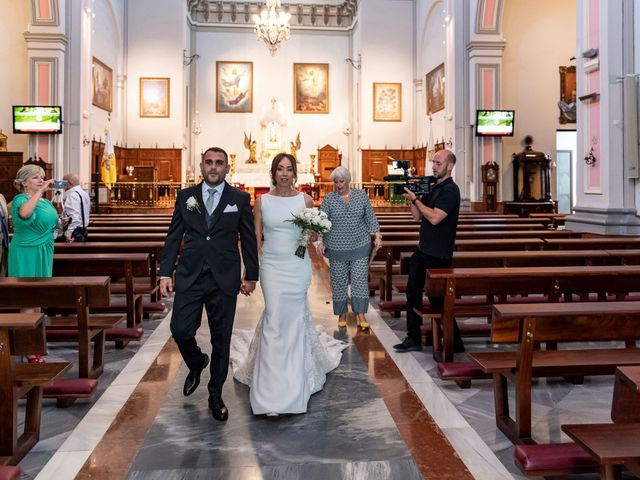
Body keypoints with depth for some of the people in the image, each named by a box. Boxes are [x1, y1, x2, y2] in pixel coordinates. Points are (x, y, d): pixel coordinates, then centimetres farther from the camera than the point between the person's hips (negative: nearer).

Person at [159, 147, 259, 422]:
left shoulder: (240, 199, 2)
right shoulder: (186, 197, 7)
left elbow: (249, 239, 6)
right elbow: (173, 237, 8)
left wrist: (251, 275, 5)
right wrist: (166, 273, 2)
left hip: (224, 279, -1)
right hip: (190, 277, 1)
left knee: (221, 340, 6)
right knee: (180, 330, -4)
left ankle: (216, 394, 23)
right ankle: (196, 363, 31)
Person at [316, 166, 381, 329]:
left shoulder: (361, 195, 3)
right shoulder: (329, 199, -1)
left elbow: (370, 217, 6)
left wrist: (377, 236, 0)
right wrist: (320, 242, -14)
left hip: (360, 246, 0)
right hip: (337, 247, 0)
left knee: (360, 280, -1)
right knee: (339, 282, 5)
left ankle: (361, 315, 6)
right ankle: (342, 313, 19)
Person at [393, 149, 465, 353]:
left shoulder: (450, 190, -14)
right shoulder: (432, 187, 11)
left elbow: (434, 217, -25)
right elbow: (417, 216, 10)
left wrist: (415, 199, -18)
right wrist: (411, 199, -5)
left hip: (438, 256, -9)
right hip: (423, 251, 9)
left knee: (437, 299, 0)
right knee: (413, 292, 11)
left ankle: (454, 343, 14)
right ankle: (413, 339, 21)